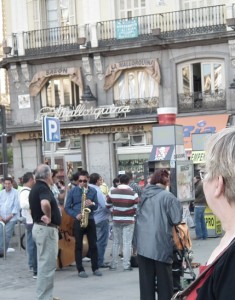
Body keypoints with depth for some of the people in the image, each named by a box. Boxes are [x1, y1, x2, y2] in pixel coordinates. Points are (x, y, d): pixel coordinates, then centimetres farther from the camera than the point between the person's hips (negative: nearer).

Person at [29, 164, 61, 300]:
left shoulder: (36, 188, 13)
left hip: (40, 227, 11)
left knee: (45, 263, 17)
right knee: (48, 264, -6)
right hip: (46, 229, -11)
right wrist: (49, 217, -24)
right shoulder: (43, 188, -18)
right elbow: (45, 203, -39)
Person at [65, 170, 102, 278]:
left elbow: (96, 206, 8)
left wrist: (92, 204, -14)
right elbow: (67, 207, -2)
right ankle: (80, 269, 7)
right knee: (79, 245, 2)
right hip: (78, 221, -2)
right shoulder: (73, 191, -1)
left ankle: (95, 268, 14)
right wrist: (76, 215, -16)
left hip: (90, 220, 2)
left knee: (93, 245, 5)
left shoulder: (93, 191, 5)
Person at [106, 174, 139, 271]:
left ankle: (113, 264, 17)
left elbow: (107, 206, 6)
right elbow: (137, 208, -9)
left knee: (115, 242, 13)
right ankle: (126, 265, 0)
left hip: (116, 220, 3)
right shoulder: (133, 194, -12)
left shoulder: (112, 192, -4)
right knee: (127, 243, 1)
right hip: (128, 220, -3)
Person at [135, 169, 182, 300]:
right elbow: (176, 219, -10)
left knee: (146, 280, 8)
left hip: (143, 244, 5)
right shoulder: (168, 196, -8)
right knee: (164, 279, 7)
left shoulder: (144, 195, 11)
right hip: (160, 244, -5)